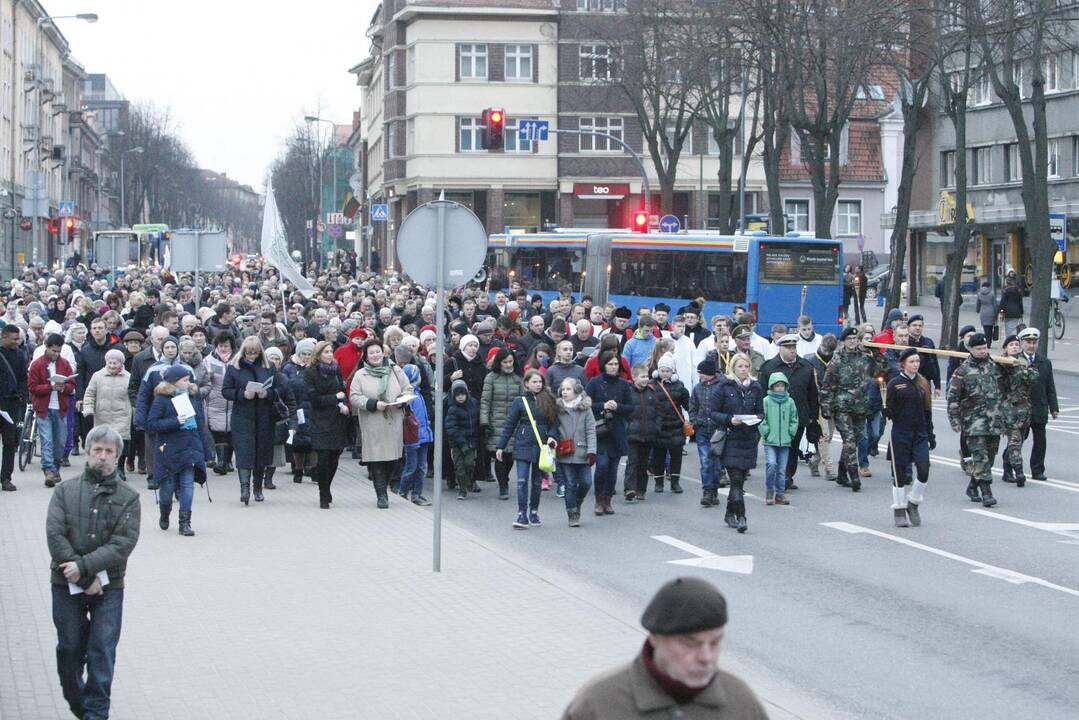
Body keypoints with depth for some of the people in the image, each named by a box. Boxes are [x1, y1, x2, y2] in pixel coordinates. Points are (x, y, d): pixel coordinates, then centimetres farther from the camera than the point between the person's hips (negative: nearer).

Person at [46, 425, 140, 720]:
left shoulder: (128, 498, 4)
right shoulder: (65, 491, 5)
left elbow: (123, 543, -7)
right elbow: (55, 534, -7)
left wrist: (84, 566, -18)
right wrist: (88, 577, -15)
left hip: (109, 586, -1)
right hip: (67, 585, 1)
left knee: (102, 650, -6)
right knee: (69, 649, 7)